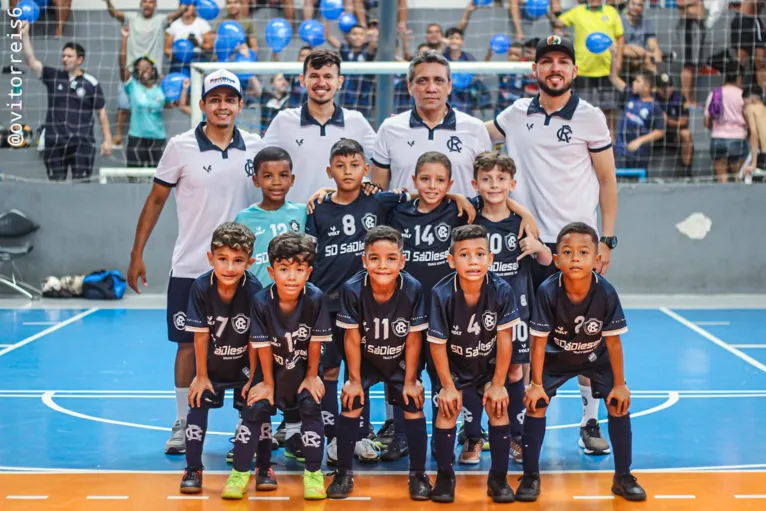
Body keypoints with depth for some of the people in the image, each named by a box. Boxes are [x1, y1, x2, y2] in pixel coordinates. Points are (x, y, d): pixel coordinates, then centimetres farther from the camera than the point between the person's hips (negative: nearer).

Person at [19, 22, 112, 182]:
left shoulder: (91, 83, 1)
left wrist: (107, 139, 0)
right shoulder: (53, 76, 6)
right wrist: (25, 35, -13)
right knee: (56, 183, 6)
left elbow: (101, 113, 4)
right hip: (54, 143, 2)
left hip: (82, 143, -2)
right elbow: (31, 61, -3)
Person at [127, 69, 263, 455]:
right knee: (188, 344, 3)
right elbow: (156, 200, 2)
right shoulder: (181, 147, -3)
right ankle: (183, 424, 15)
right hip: (191, 267, -2)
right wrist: (137, 254, -1)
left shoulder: (254, 147, 3)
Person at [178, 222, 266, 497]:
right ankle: (193, 469, 15)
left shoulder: (254, 290, -27)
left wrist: (253, 378, -12)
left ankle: (241, 472, 7)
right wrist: (202, 376, -8)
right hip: (212, 364, 1)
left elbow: (255, 339, -18)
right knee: (198, 404, -1)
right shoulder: (201, 288, -24)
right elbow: (201, 334, -15)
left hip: (244, 364, -1)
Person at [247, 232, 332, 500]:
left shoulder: (315, 299, -27)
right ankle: (263, 467, 11)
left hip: (303, 367, -1)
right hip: (273, 367, 1)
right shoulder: (261, 302, -26)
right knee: (258, 407, -11)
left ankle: (313, 472, -3)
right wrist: (268, 383, -8)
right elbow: (263, 345, -16)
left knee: (311, 406, -17)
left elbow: (316, 341, -15)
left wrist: (312, 376, -7)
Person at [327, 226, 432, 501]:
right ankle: (343, 473, 7)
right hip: (365, 361, 0)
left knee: (414, 407, -6)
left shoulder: (413, 289, -29)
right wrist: (354, 379, -10)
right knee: (350, 404, -7)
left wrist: (410, 380, -10)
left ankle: (418, 474, 8)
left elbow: (413, 338, -16)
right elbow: (352, 337, -17)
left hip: (401, 362, 0)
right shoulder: (352, 289, -30)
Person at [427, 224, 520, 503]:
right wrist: (447, 386, -14)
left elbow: (504, 339, -18)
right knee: (448, 407, -13)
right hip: (453, 364, -1)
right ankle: (445, 476, 7)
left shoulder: (502, 291, -27)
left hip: (489, 363, 1)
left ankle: (498, 477, 7)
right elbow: (438, 344, -19)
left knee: (498, 407, -9)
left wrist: (498, 384, -13)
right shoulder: (441, 294, -29)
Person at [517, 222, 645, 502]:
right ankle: (530, 476, 4)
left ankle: (623, 477, 8)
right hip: (555, 357, 0)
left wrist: (619, 384, -13)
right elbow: (539, 341, -22)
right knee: (535, 403, -11)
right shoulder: (548, 291, -32)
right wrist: (536, 383, -17)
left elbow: (613, 341, -19)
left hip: (596, 357, 1)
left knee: (619, 404, -8)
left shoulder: (606, 293, -30)